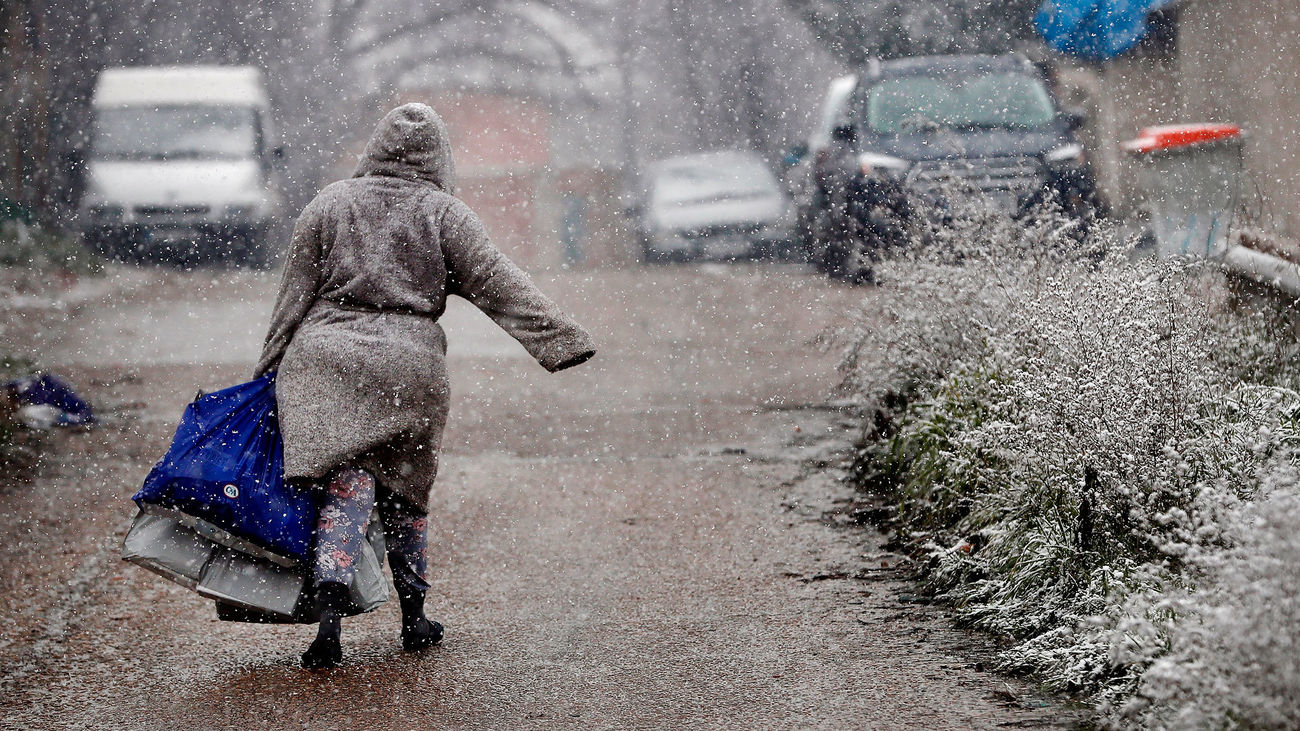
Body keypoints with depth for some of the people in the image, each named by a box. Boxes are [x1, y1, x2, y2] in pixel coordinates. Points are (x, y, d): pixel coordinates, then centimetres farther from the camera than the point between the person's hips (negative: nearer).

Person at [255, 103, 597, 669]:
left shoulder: (329, 204, 8)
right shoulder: (444, 214, 4)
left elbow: (295, 296, 9)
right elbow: (499, 287, -1)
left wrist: (272, 369, 14)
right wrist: (562, 339, 0)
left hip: (325, 358, 0)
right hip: (410, 368, 0)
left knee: (346, 487, -6)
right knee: (405, 493, 14)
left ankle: (329, 610, -26)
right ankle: (414, 619, 24)